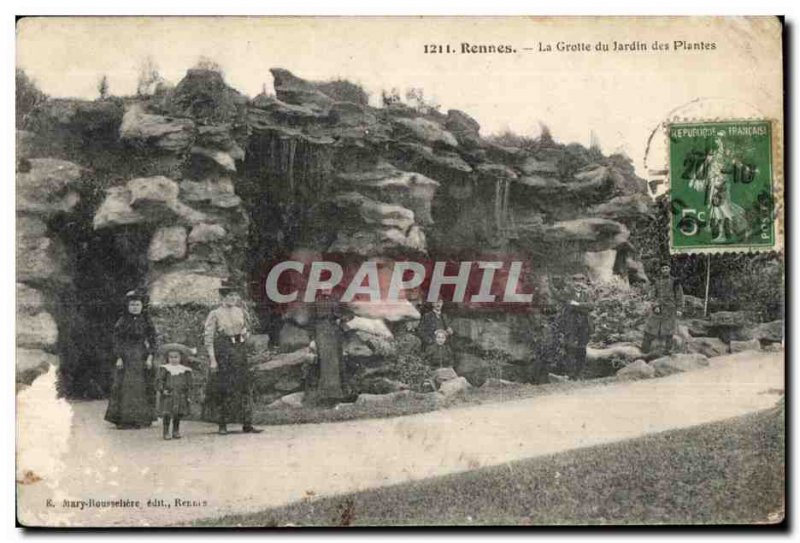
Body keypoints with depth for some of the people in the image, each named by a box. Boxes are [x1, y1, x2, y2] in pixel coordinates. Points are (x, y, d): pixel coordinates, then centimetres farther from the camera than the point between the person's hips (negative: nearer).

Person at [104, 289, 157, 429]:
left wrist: (150, 358, -6)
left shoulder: (146, 321, 5)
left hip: (141, 357, 1)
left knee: (142, 387, 2)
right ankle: (124, 419, -2)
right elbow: (117, 341, 0)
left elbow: (152, 340, 3)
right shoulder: (122, 322, 2)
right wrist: (119, 358, -8)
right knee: (124, 387, -5)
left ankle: (142, 419, 8)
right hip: (126, 357, -1)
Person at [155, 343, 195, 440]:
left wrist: (188, 395, 5)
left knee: (178, 414, 5)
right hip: (168, 395, -2)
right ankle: (166, 432, 3)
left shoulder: (185, 370, 7)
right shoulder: (163, 369, 2)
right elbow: (159, 380, -2)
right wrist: (162, 389, -15)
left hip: (180, 395, 2)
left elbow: (188, 384, 9)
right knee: (167, 414, -7)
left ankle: (176, 431, 18)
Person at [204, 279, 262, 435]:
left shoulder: (240, 312, 9)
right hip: (223, 353, -4)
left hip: (239, 351, 5)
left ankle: (247, 424, 4)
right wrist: (212, 359, -14)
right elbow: (208, 337, -9)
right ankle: (223, 426, 11)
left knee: (245, 387, 1)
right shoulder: (215, 314, -6)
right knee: (224, 389, 0)